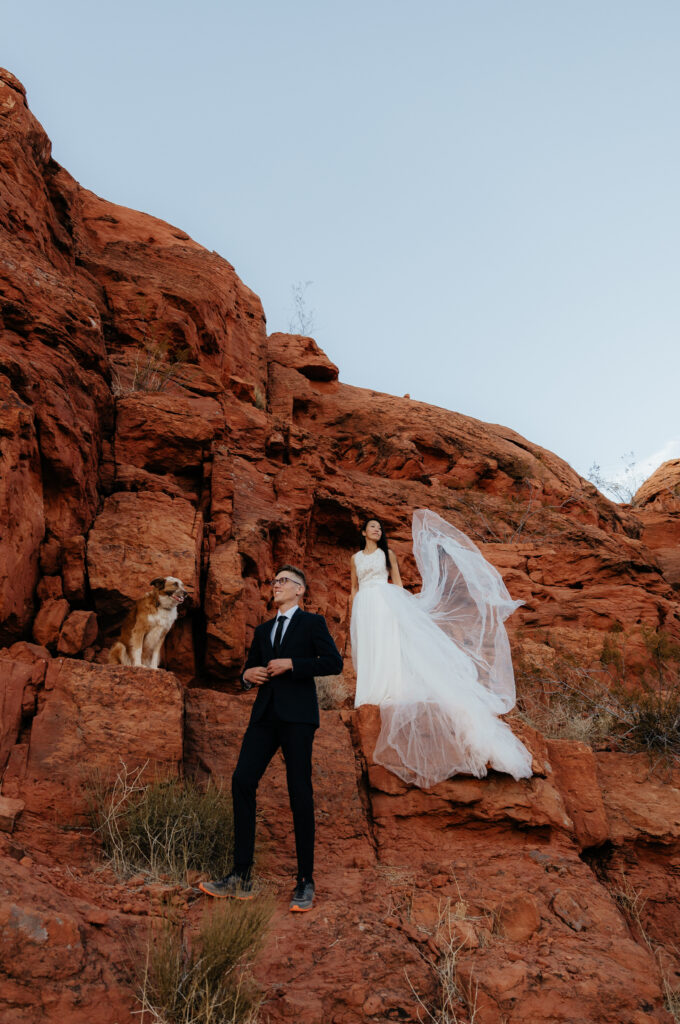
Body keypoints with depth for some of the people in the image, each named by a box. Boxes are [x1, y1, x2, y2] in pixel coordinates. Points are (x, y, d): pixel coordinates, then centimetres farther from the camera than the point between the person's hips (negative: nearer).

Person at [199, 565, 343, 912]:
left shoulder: (312, 623, 6)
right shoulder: (263, 630, 23)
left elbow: (334, 662, -7)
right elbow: (248, 670, 28)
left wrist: (291, 664, -13)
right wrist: (248, 675, 4)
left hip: (297, 716, -5)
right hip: (265, 714, 6)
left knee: (300, 792, -4)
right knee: (242, 781, -6)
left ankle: (305, 882, 6)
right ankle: (241, 877, 2)